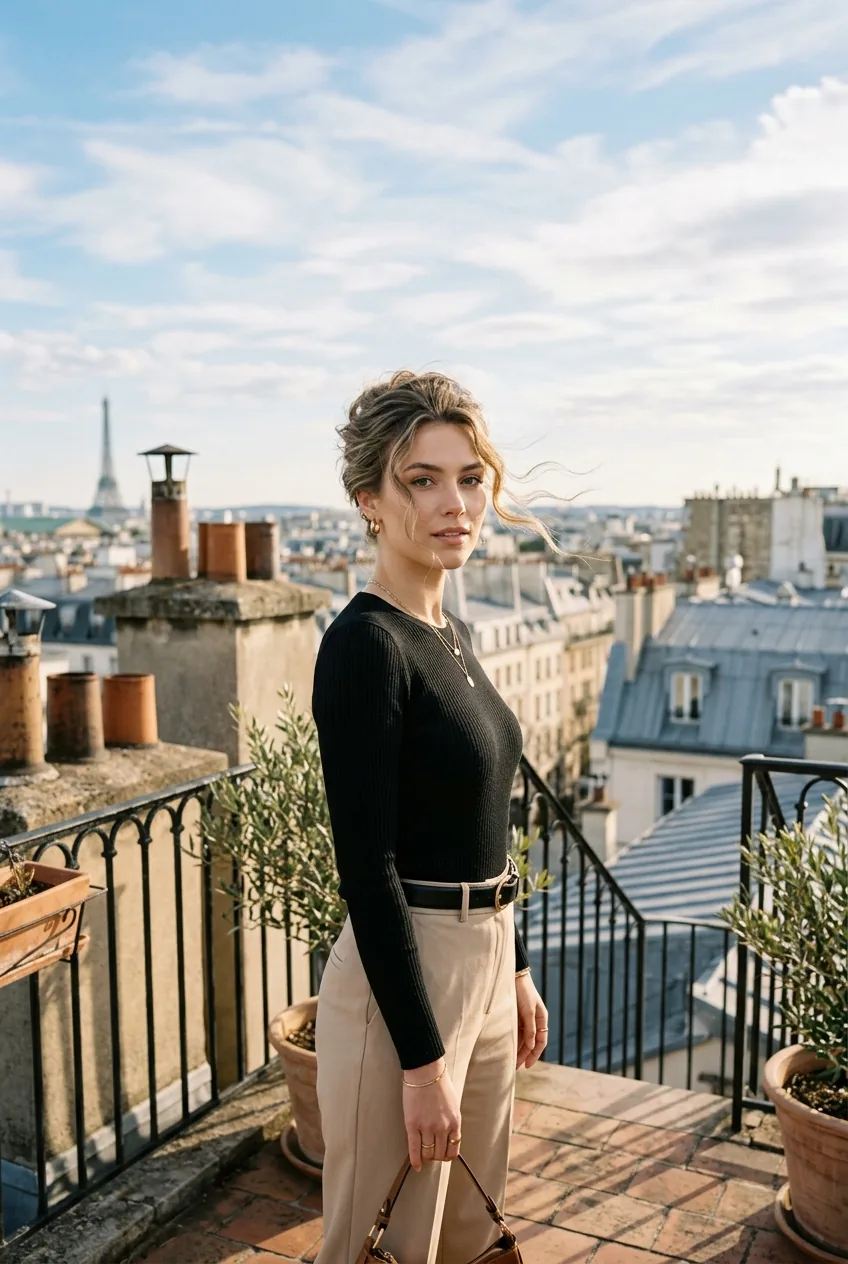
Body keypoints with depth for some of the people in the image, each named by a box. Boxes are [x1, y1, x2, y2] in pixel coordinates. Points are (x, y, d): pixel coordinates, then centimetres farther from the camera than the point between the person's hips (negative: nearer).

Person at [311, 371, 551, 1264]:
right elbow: (366, 869, -21)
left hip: (484, 962, 9)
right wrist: (420, 1061, -18)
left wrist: (516, 971, 17)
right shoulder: (365, 643, -19)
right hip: (402, 977, -9)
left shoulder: (448, 632, 7)